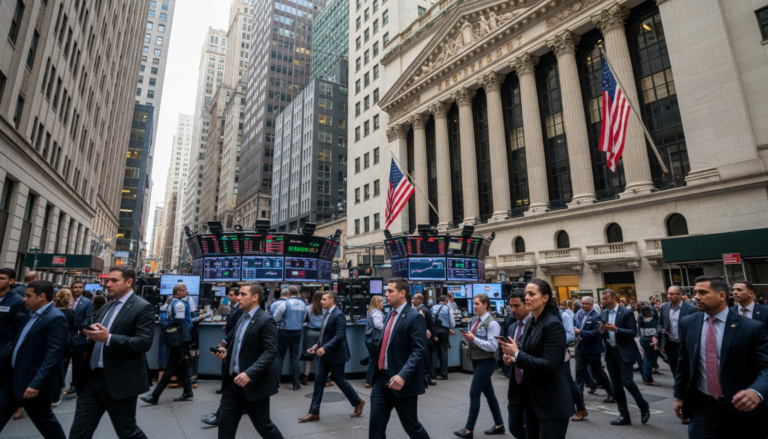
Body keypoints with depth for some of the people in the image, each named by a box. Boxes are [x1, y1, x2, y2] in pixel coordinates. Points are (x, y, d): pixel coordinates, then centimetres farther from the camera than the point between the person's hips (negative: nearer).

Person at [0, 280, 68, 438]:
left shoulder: (55, 318, -22)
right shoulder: (33, 314, 8)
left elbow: (54, 355, -26)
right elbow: (22, 345, 18)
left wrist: (37, 384, -27)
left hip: (32, 382, -9)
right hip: (14, 377, 9)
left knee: (44, 421, 6)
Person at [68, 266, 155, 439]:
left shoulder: (142, 307, -12)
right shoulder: (105, 308, 15)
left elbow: (144, 342, -21)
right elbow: (98, 337, 20)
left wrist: (108, 338, -28)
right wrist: (90, 333, -3)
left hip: (120, 382, -7)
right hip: (93, 377, 8)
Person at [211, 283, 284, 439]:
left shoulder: (266, 320, -14)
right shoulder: (242, 318, 13)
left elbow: (270, 351, -22)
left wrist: (250, 373, -30)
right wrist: (226, 352, 2)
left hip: (254, 384, -8)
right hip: (234, 381, 8)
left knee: (264, 426, 6)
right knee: (225, 426, 10)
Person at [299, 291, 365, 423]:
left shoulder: (338, 315, -18)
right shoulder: (326, 313, 9)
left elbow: (339, 335, -25)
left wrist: (325, 348, -29)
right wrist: (317, 345, 4)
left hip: (335, 355, -8)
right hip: (324, 355, 8)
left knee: (340, 381, 5)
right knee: (318, 382, 7)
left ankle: (358, 403, 26)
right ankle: (314, 413, 14)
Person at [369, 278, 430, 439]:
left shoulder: (414, 317, -14)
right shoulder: (389, 315, 11)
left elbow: (419, 351, -20)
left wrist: (403, 375, -30)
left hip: (401, 381, -7)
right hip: (381, 379, 7)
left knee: (411, 426, 10)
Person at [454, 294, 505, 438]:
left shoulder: (491, 323, -16)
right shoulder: (474, 320, 8)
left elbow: (493, 346, -20)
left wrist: (474, 338, -25)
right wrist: (466, 336, -6)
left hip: (486, 362, -8)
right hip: (476, 360, 8)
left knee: (474, 393, -5)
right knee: (488, 393, 16)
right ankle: (499, 425, 30)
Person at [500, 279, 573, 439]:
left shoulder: (553, 325, -17)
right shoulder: (530, 323, 7)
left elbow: (549, 365, -23)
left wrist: (517, 354, -20)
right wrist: (512, 358, -2)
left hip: (552, 402, -8)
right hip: (531, 398, 8)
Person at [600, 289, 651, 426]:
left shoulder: (626, 313, -8)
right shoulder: (603, 314, 8)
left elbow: (633, 332, -13)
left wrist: (616, 329, -25)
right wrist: (602, 330, -10)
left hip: (624, 352, -5)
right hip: (610, 353, 6)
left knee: (627, 381, -10)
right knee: (616, 386, 8)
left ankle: (643, 406, 18)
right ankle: (624, 416, 18)